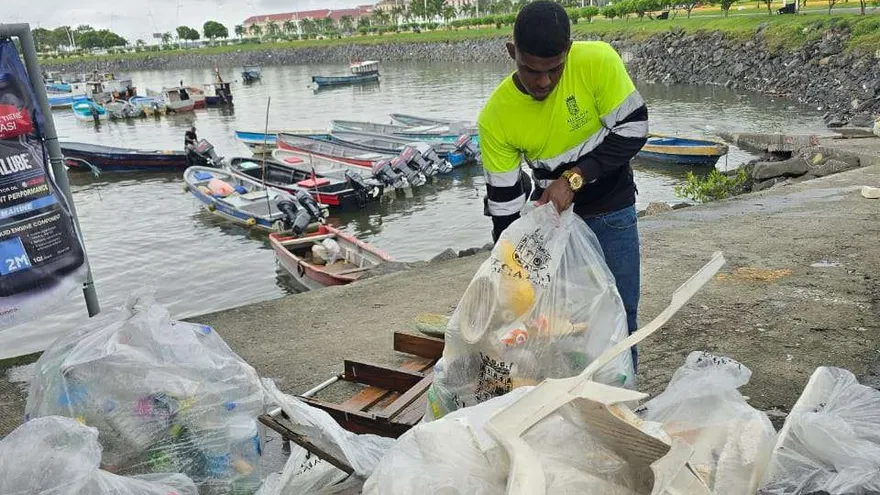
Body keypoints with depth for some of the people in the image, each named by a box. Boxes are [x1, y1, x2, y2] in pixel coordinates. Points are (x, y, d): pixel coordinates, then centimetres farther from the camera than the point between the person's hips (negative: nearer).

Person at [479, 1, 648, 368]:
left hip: (611, 210, -1)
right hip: (551, 213, 1)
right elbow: (504, 201, -15)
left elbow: (632, 130, -16)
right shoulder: (496, 117, -20)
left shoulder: (599, 62, -24)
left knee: (619, 313, 5)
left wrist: (574, 178, -26)